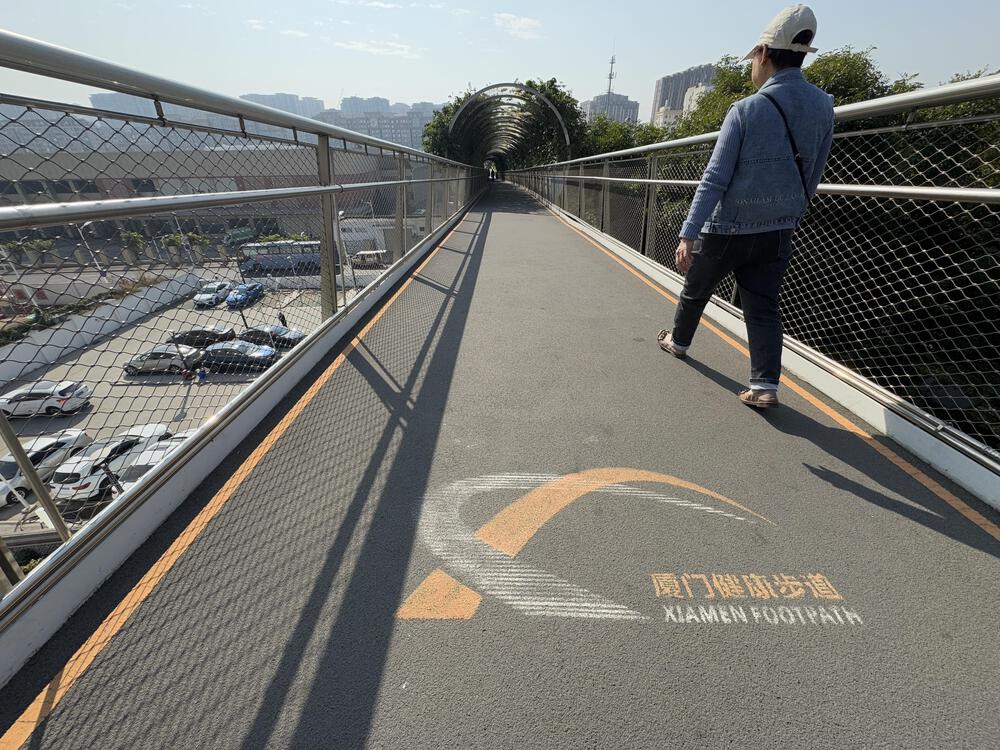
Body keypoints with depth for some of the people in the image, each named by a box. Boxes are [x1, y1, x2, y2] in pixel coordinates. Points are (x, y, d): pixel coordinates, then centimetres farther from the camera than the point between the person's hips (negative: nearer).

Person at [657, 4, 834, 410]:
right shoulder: (824, 107, 4)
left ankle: (678, 341, 39)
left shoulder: (746, 110, -13)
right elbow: (811, 179, 11)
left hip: (726, 230, -4)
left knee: (695, 290, 18)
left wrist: (688, 234, -21)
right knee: (763, 307, 4)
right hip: (777, 232, 5)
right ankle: (765, 384, -4)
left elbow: (714, 180, -20)